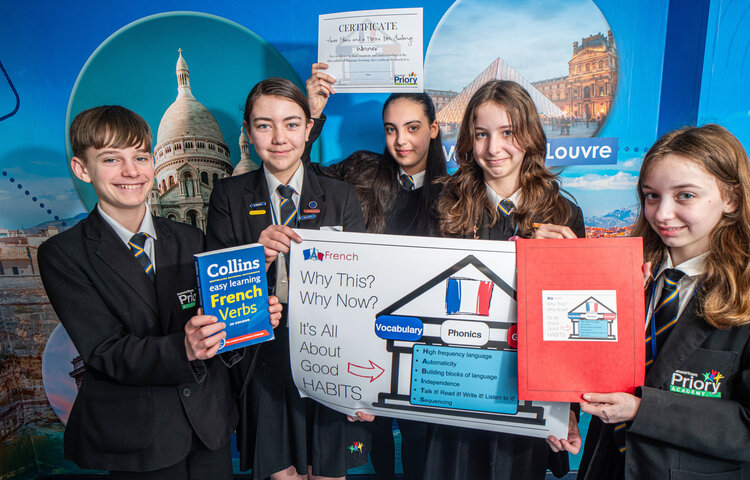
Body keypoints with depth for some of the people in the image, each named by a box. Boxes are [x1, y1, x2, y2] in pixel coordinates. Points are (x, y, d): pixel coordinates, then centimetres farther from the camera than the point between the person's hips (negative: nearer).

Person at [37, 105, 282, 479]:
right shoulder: (62, 255, -9)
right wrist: (183, 349, -33)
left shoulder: (191, 241, 3)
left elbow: (213, 318, 3)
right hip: (135, 440, -3)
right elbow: (105, 352, -16)